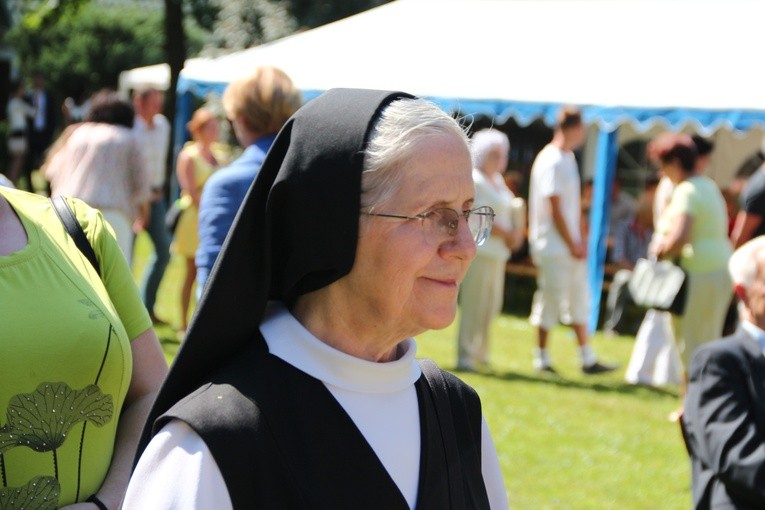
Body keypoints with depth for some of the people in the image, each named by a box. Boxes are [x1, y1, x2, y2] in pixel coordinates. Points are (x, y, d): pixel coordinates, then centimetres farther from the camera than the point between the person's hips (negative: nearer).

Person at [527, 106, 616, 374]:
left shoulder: (568, 158, 13)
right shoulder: (551, 162, -16)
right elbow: (554, 209, -18)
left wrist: (580, 241, 9)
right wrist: (572, 245, -15)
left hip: (572, 245, 10)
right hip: (554, 248, -10)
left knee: (579, 301, 11)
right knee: (550, 302, -1)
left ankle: (588, 359, 16)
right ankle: (542, 358, 9)